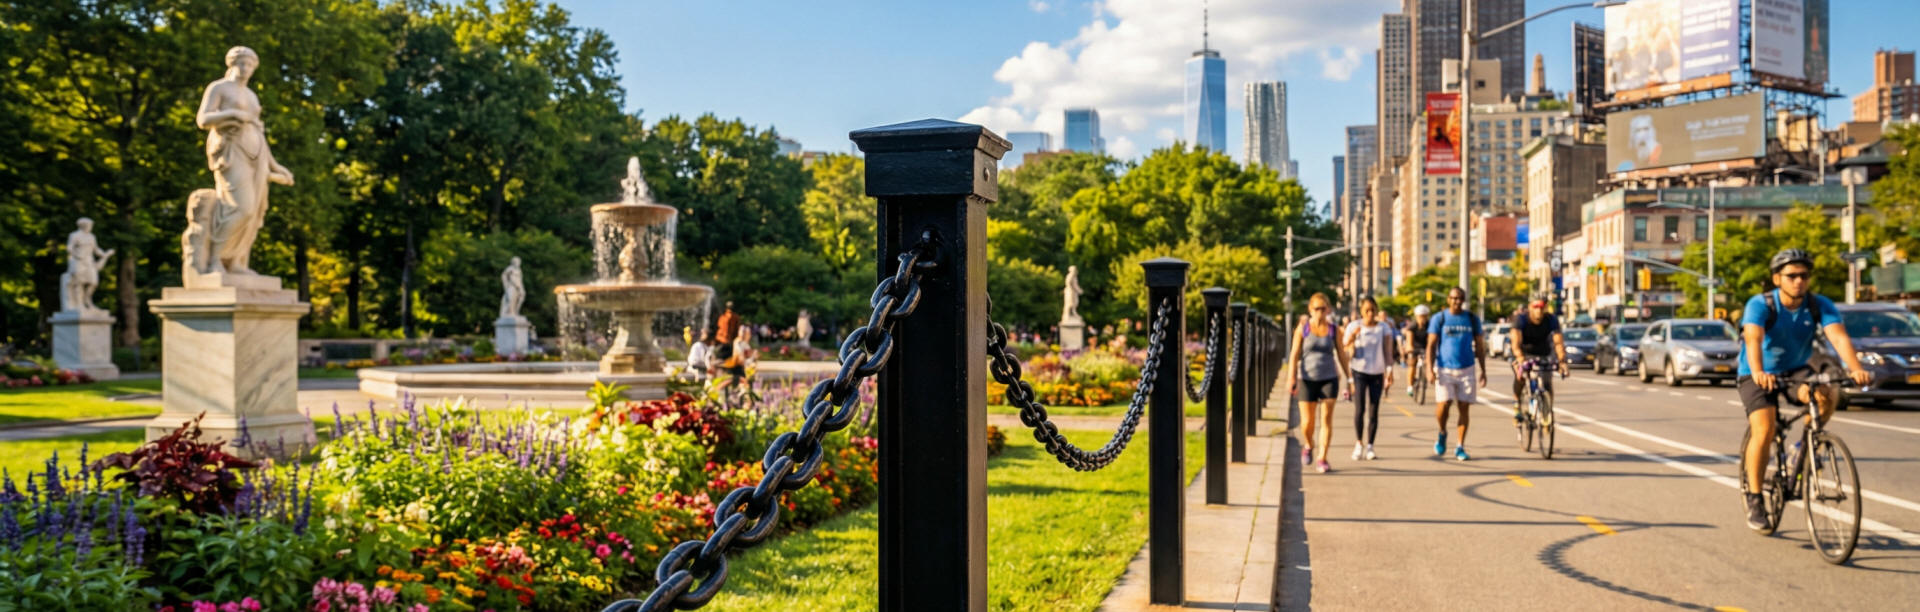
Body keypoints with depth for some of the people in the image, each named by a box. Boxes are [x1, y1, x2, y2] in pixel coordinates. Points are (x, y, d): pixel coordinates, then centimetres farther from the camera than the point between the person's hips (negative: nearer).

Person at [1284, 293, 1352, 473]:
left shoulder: (1333, 330, 4)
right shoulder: (1303, 328, 0)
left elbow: (1341, 355, 10)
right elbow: (1295, 354, -2)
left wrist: (1349, 377, 10)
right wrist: (1291, 378, -11)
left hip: (1329, 379, 1)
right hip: (1307, 379, -1)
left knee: (1326, 419, -6)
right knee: (1308, 422, 2)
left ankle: (1322, 458, 1)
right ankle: (1309, 445, 33)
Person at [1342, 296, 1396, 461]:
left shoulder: (1384, 327, 2)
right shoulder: (1354, 326, 0)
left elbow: (1388, 352, 3)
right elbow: (1349, 352, -1)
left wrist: (1390, 371, -7)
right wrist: (1352, 338, -20)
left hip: (1377, 373, 1)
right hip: (1359, 371, -1)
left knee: (1373, 411, 2)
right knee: (1359, 409, -10)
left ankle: (1369, 446, 10)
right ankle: (1358, 443, 4)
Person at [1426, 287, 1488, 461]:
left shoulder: (1472, 319, 8)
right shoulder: (1439, 319, 2)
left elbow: (1479, 347, 12)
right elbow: (1431, 345, 0)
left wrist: (1483, 371, 6)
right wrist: (1430, 369, -11)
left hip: (1467, 370, 2)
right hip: (1444, 370, -2)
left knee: (1463, 407, 1)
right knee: (1444, 404, -14)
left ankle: (1460, 447, 9)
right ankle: (1442, 433, 15)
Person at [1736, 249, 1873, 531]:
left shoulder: (1820, 305, -12)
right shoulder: (1760, 305, -21)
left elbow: (1839, 337, -27)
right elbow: (1753, 339, -37)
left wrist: (1856, 369, -46)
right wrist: (1758, 373, -56)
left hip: (1796, 371, 3)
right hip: (1758, 376, -3)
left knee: (1828, 394, -29)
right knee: (1764, 430, -22)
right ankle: (1754, 499, -7)